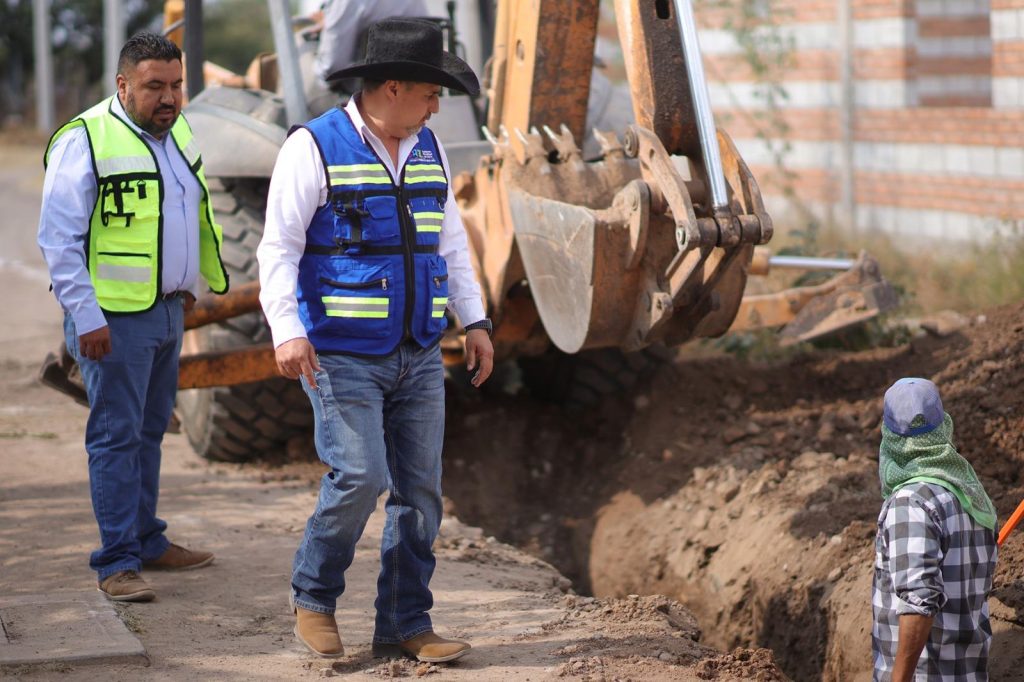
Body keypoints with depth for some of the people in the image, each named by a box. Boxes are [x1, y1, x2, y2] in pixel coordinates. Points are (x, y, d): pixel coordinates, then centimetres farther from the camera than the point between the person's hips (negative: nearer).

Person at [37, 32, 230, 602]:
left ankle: (148, 540, 25)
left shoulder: (178, 133, 11)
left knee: (151, 430, 15)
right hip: (115, 318, -8)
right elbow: (59, 237, -16)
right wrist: (85, 314, -20)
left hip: (167, 311, 8)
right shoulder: (87, 140, -13)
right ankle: (118, 562, -4)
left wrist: (188, 284, 25)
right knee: (117, 436, -7)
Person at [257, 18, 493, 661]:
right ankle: (314, 597, 9)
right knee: (360, 477, -15)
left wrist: (476, 321, 11)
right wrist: (288, 332, -23)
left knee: (420, 490, 3)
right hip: (343, 357, -6)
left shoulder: (426, 150, 11)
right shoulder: (314, 148, -8)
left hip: (419, 356, 6)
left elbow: (451, 241, 19)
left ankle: (404, 625, 12)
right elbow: (278, 247, -12)